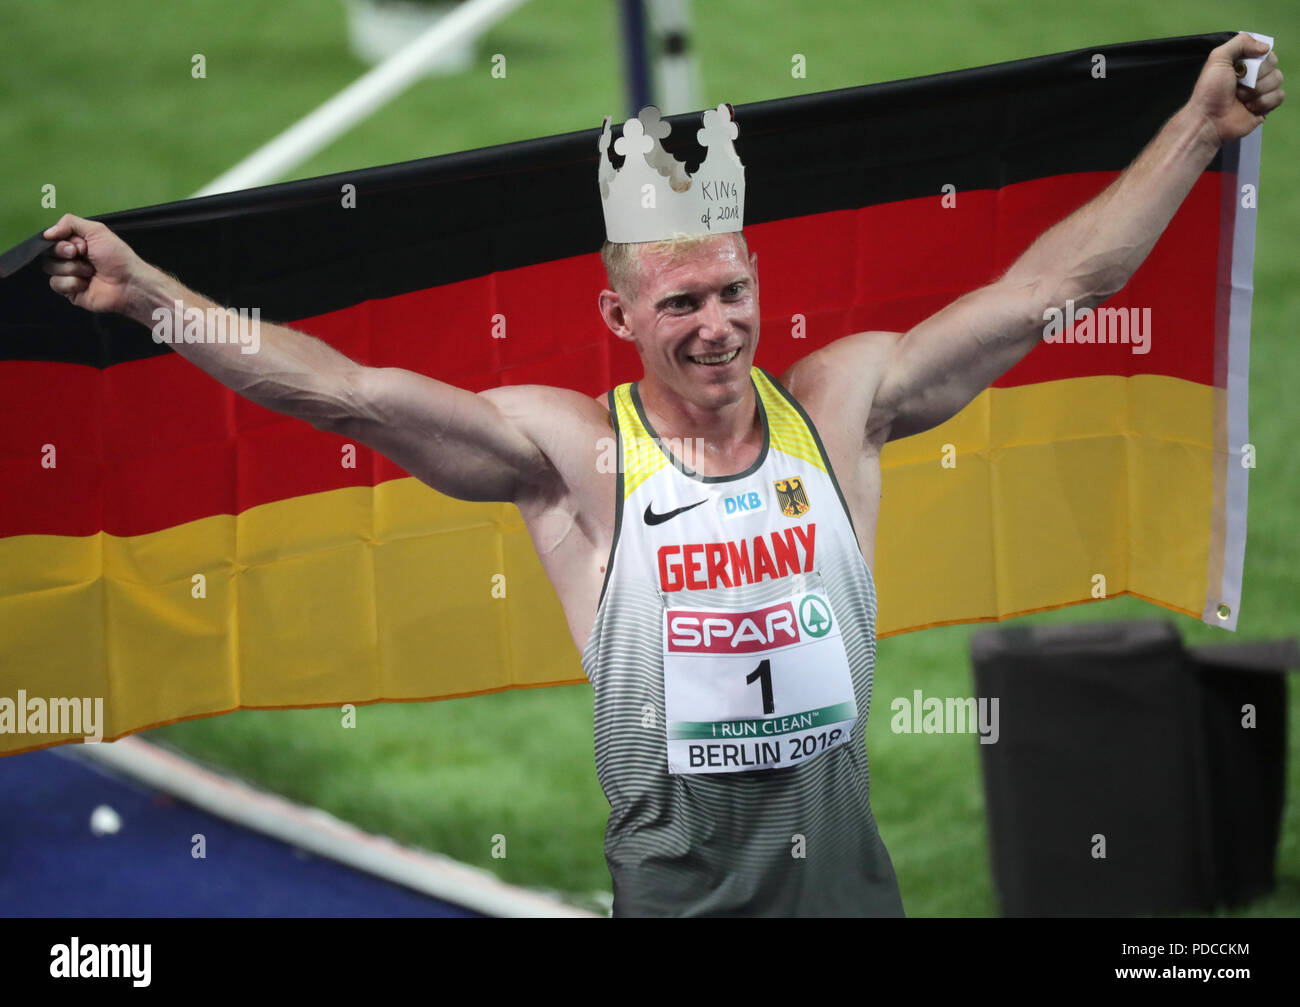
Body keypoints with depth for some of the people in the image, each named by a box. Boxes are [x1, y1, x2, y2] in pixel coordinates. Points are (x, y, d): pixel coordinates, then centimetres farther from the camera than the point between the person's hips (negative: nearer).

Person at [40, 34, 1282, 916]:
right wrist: (144, 292, -18)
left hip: (841, 865, 3)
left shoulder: (839, 401, 2)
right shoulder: (572, 450, -6)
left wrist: (1201, 126, 5)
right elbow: (348, 390, -11)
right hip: (676, 878, -3)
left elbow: (1046, 288, 5)